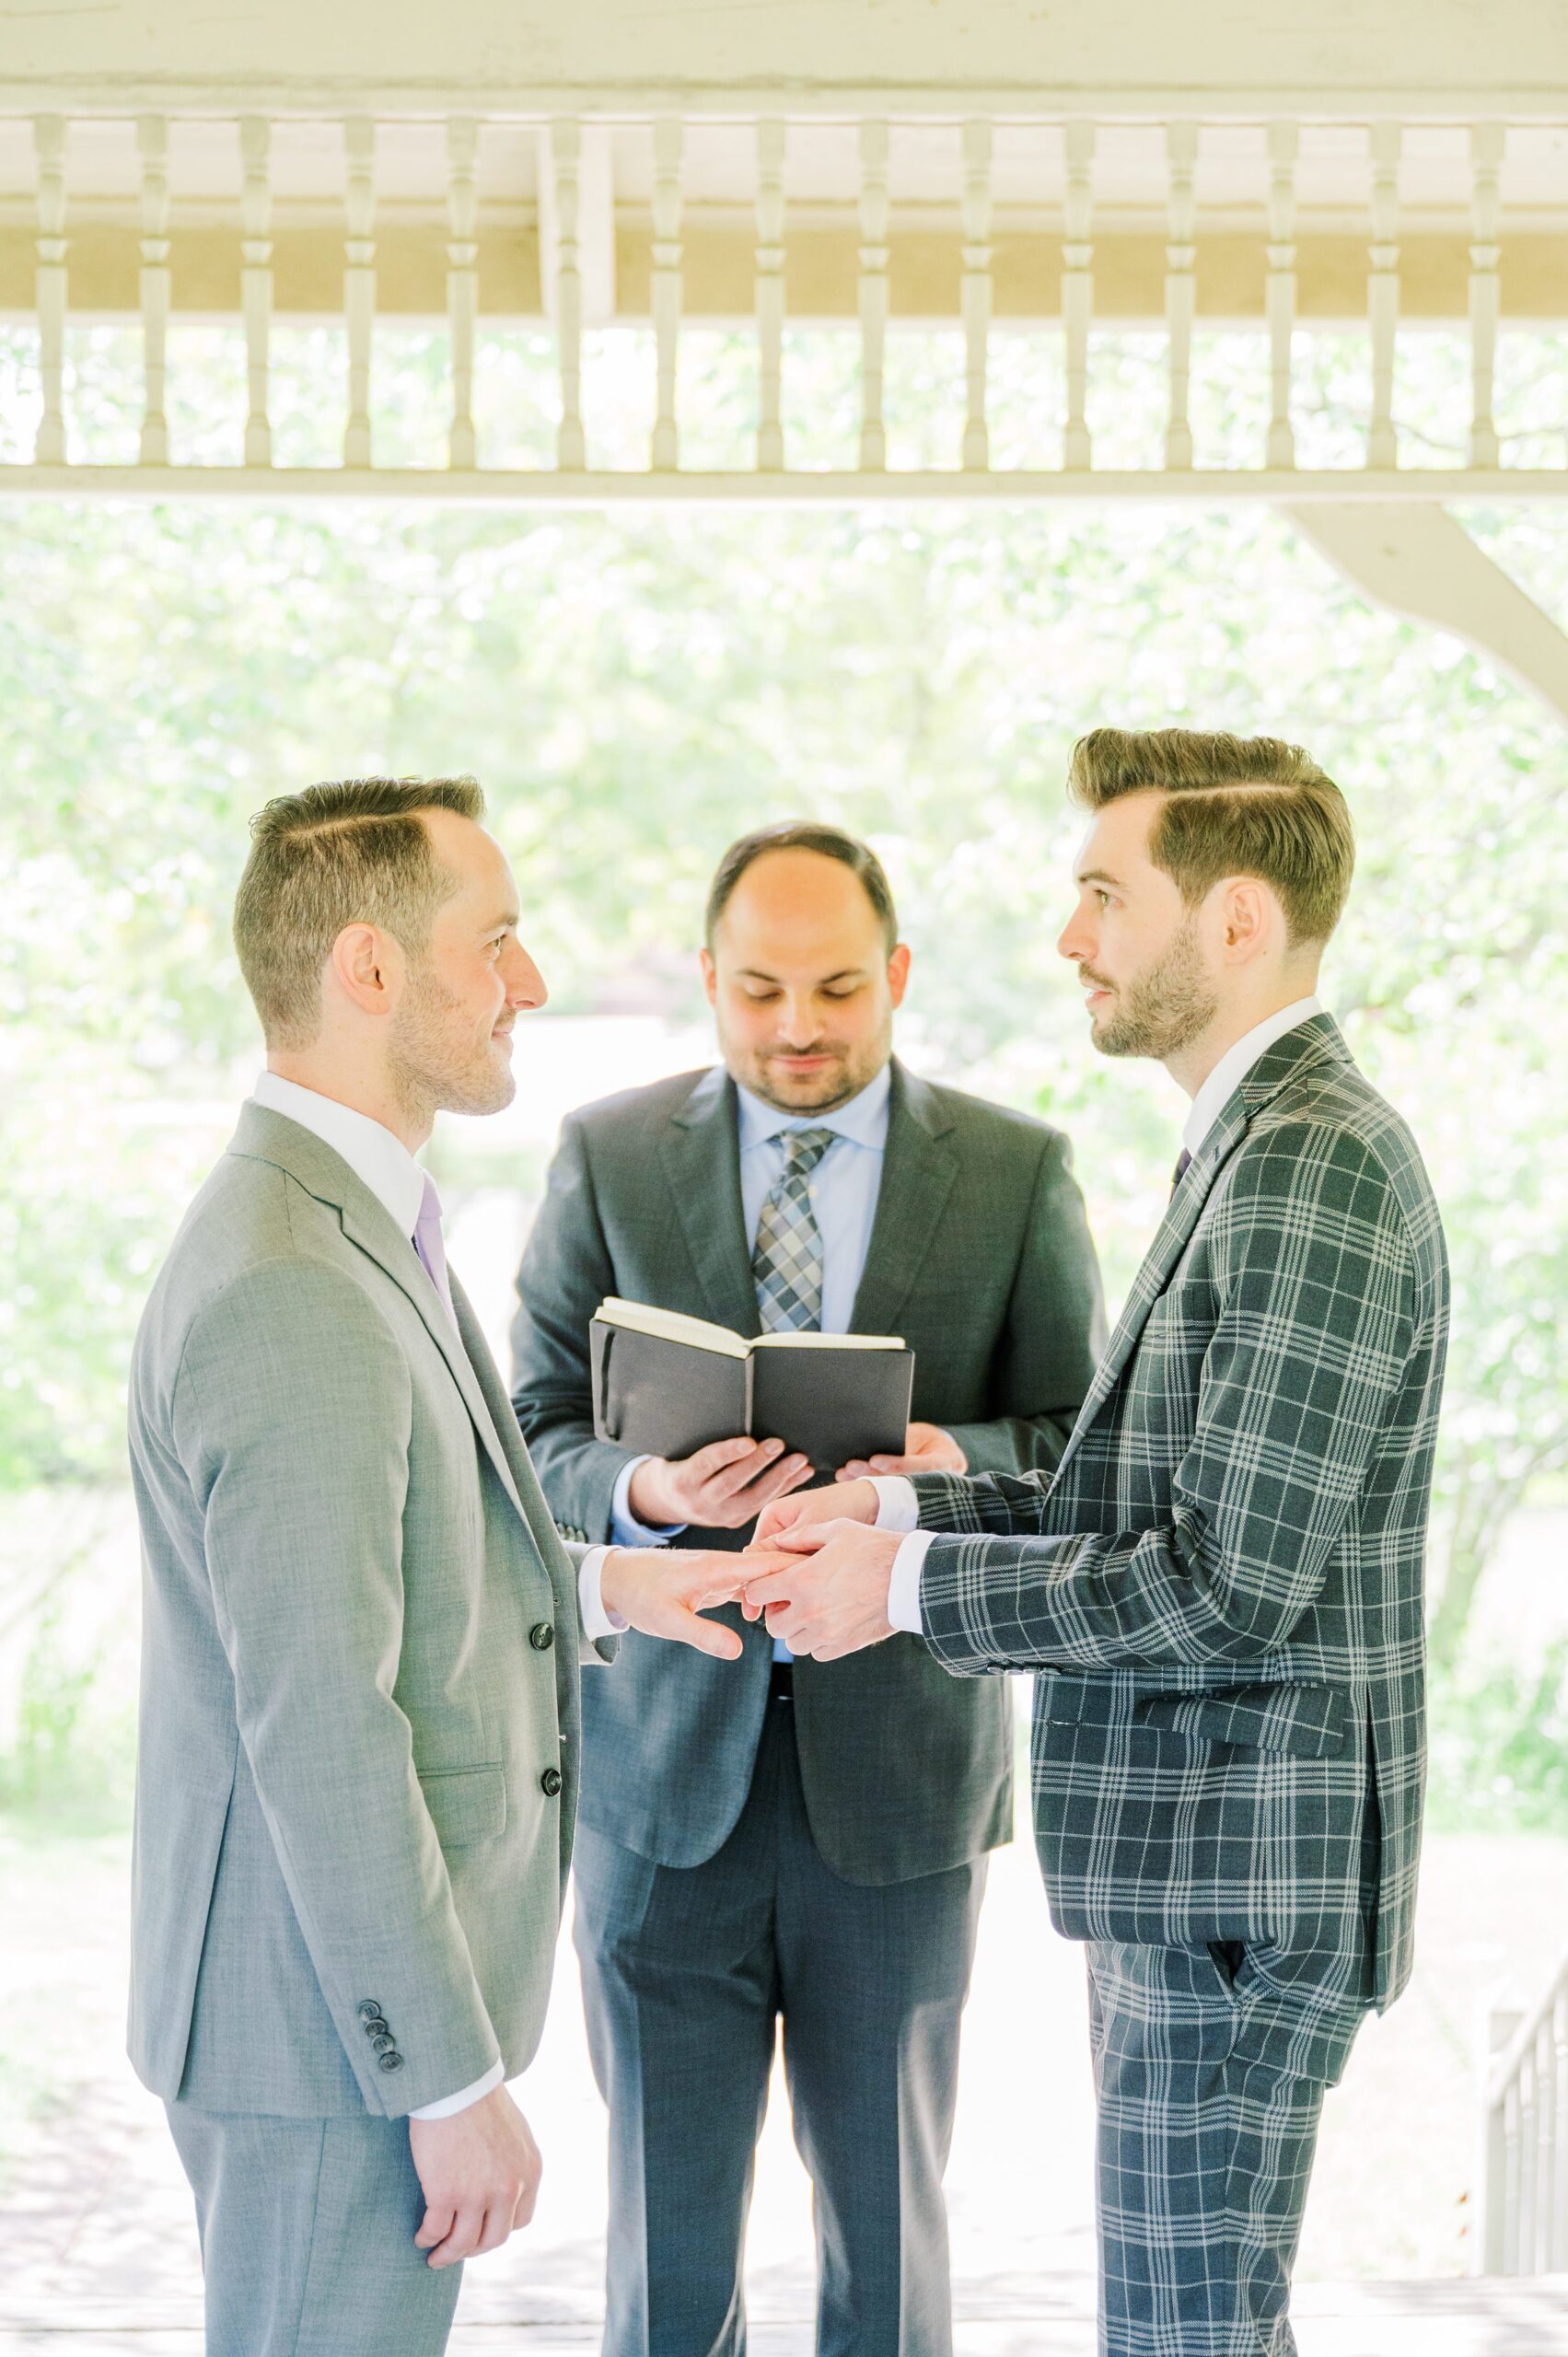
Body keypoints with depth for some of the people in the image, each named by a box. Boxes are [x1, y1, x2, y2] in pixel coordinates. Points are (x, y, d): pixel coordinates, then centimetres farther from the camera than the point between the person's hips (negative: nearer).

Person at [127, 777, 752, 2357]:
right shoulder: (294, 1293, -23)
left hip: (362, 1989, 10)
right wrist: (453, 2083, -20)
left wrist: (603, 1587, 14)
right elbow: (320, 1736, -24)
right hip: (328, 2036, -10)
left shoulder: (340, 1229, 11)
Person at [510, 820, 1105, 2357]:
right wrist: (649, 1489, -21)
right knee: (667, 2214, 7)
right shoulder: (608, 1157, 2)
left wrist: (955, 1463, -21)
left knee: (888, 2206, 10)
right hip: (667, 1760, 0)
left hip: (900, 1764, 0)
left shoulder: (1015, 1172, 2)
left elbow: (1083, 1448, 1)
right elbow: (536, 1438, 1)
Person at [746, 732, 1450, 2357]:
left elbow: (1229, 1584, -23)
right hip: (1177, 1858, 10)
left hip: (1239, 1877, -10)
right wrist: (907, 1506, 5)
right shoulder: (1254, 1145, 15)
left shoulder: (1316, 1167, -19)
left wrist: (911, 1587, -13)